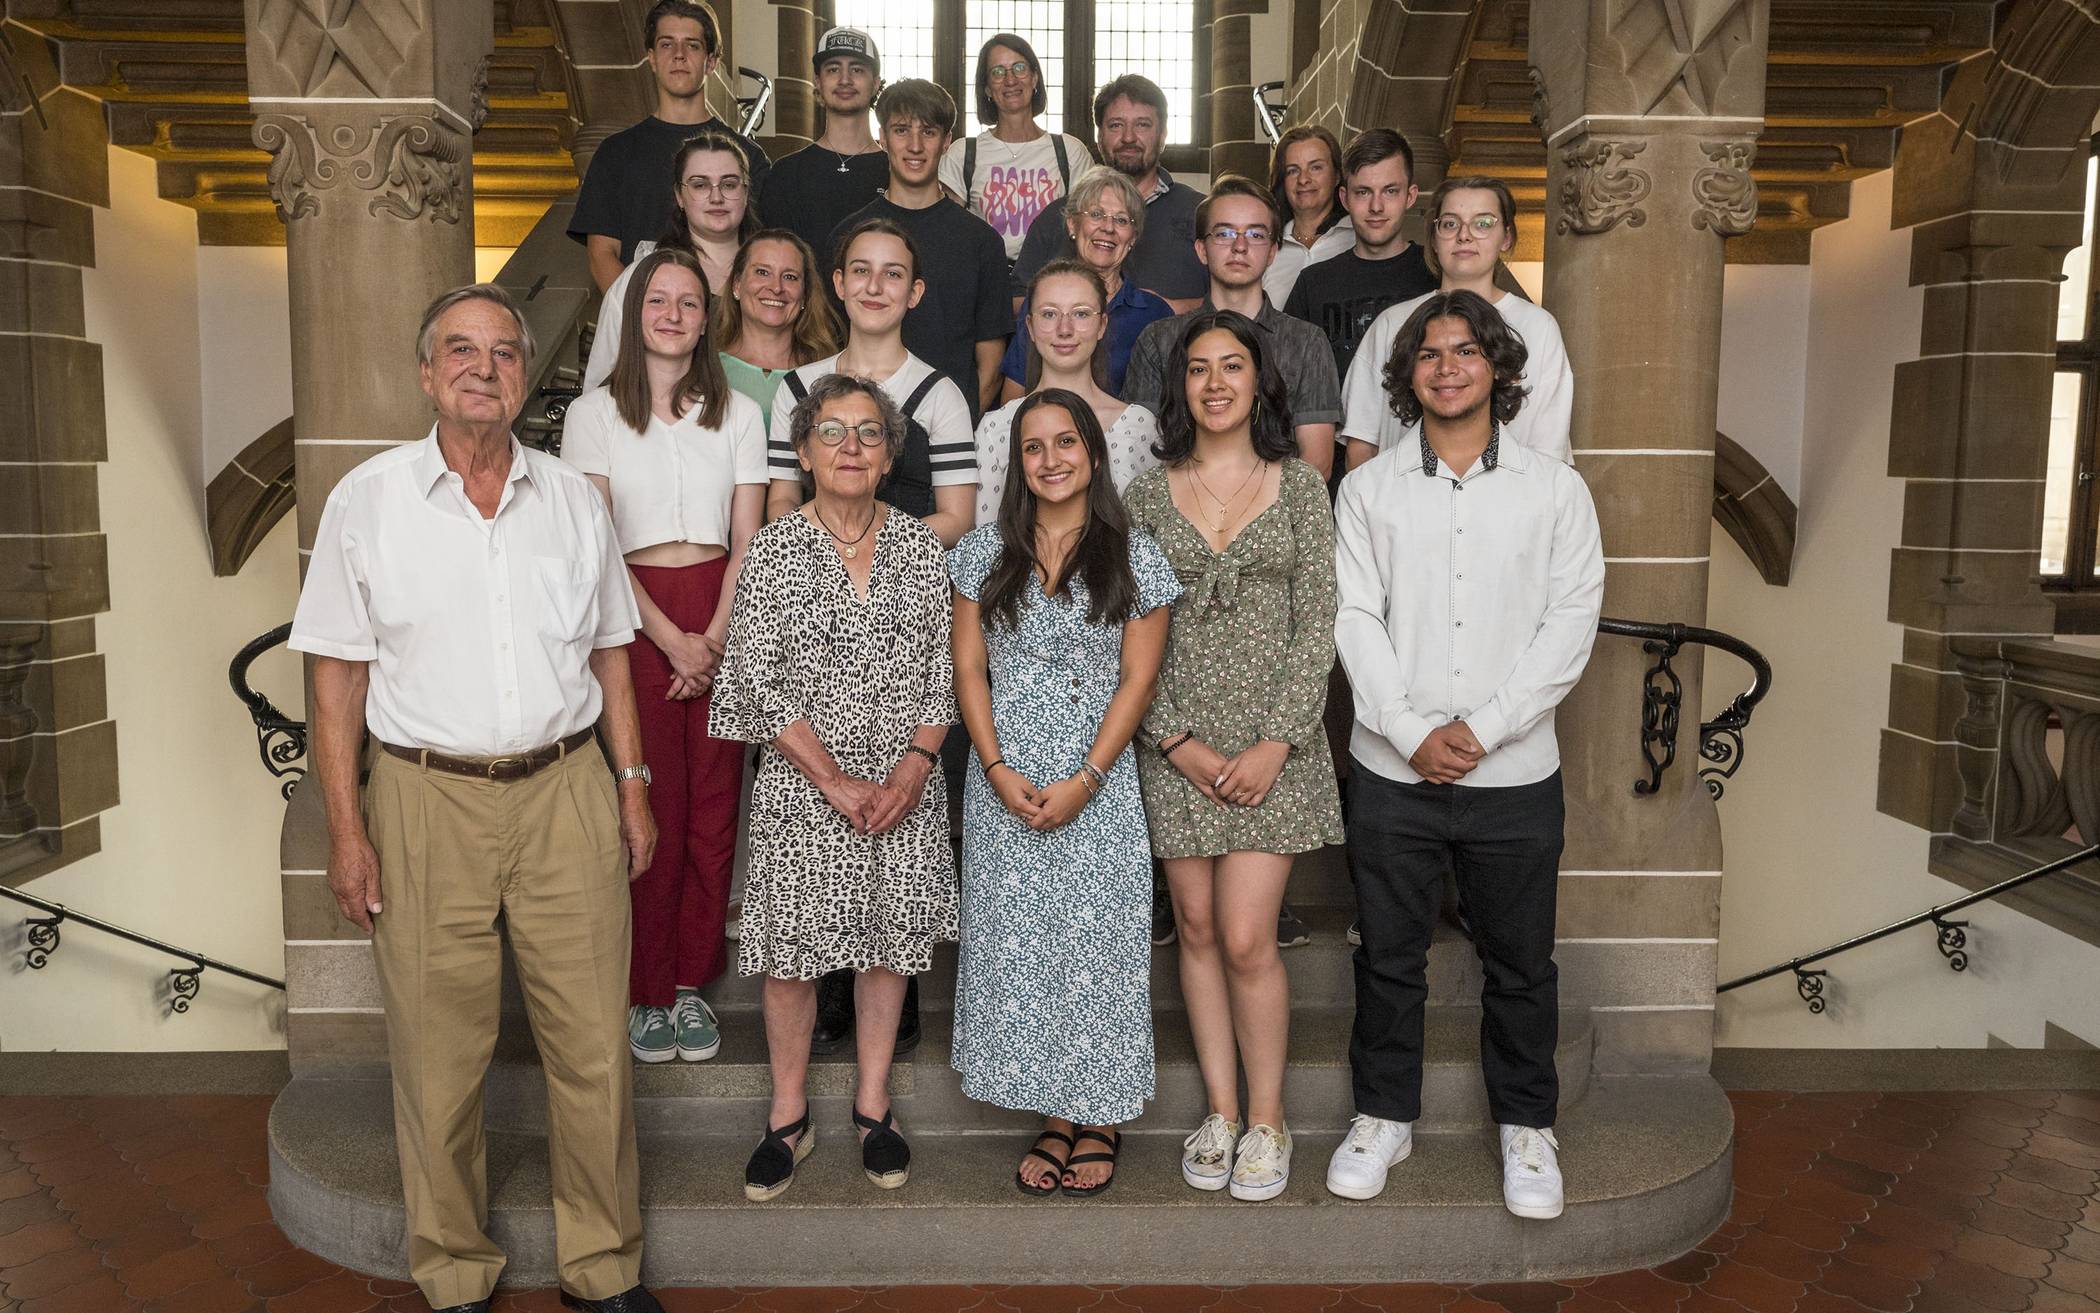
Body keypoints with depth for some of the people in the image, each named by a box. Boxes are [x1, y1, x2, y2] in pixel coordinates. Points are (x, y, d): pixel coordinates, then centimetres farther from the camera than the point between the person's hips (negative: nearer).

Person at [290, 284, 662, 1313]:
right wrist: (345, 830, -3)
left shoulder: (572, 498, 9)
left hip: (567, 791, 2)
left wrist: (631, 784, 9)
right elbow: (337, 675, 2)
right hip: (428, 800, -1)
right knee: (440, 1055, 7)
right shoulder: (366, 500, 2)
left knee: (593, 1046, 6)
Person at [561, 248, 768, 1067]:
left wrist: (714, 638, -8)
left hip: (722, 619, 2)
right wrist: (671, 638, -11)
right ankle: (646, 991, 14)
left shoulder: (737, 414, 10)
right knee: (649, 808, -2)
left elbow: (747, 542, 5)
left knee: (713, 807, 3)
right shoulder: (594, 414, 4)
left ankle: (693, 984, 18)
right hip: (634, 618, -2)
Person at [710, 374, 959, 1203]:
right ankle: (789, 1116, 23)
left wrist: (915, 766, -11)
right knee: (791, 947, 5)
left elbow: (944, 670, 2)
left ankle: (872, 1104, 28)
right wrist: (834, 779, -13)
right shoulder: (774, 551, -5)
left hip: (905, 778, 2)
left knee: (890, 939, 11)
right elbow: (758, 682, -8)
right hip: (802, 783, -2)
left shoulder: (920, 546, 2)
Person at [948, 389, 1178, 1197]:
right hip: (1004, 782, 2)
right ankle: (1055, 1118, 19)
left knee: (1097, 943, 1)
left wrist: (1084, 782, -11)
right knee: (1016, 941, 5)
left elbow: (1137, 681, -3)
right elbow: (968, 669, 5)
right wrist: (998, 770, -7)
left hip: (1098, 781, -2)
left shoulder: (1134, 557, 0)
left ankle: (1100, 1119, 17)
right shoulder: (985, 552, 6)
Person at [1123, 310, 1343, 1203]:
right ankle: (1219, 1112, 23)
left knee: (1247, 939, -5)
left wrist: (1275, 743, -10)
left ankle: (1266, 1121, 14)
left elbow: (1316, 627, -1)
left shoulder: (1300, 487, 3)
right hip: (1177, 742, 2)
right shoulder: (1148, 492, 5)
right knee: (1197, 931, 8)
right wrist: (1179, 741, -7)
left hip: (1271, 736, -1)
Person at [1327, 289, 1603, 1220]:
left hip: (1513, 772, 0)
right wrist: (1414, 731, -13)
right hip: (1392, 768, 1)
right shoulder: (1368, 489, 4)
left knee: (1520, 962, 11)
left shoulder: (1554, 489, 3)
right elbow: (1355, 619, -3)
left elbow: (1569, 626, -3)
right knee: (1388, 956, 11)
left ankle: (1526, 1126, 30)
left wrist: (1481, 730, -12)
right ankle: (1384, 1116, 29)